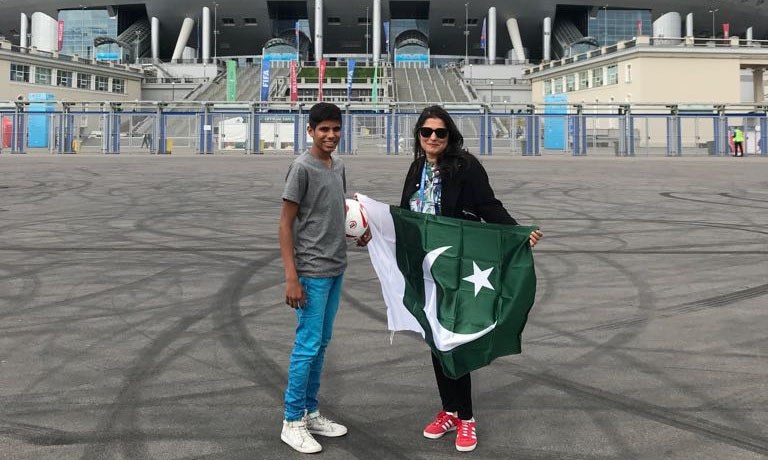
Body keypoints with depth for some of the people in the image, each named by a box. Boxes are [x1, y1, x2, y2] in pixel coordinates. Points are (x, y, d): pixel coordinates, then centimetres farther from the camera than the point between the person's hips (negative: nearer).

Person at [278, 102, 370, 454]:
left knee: (321, 344, 14)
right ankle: (292, 421, 9)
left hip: (336, 269, 8)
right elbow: (286, 223, -12)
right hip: (312, 272, -8)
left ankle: (310, 412, 25)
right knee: (307, 345, -3)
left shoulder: (339, 167, 11)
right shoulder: (302, 168, -11)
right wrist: (291, 277, -17)